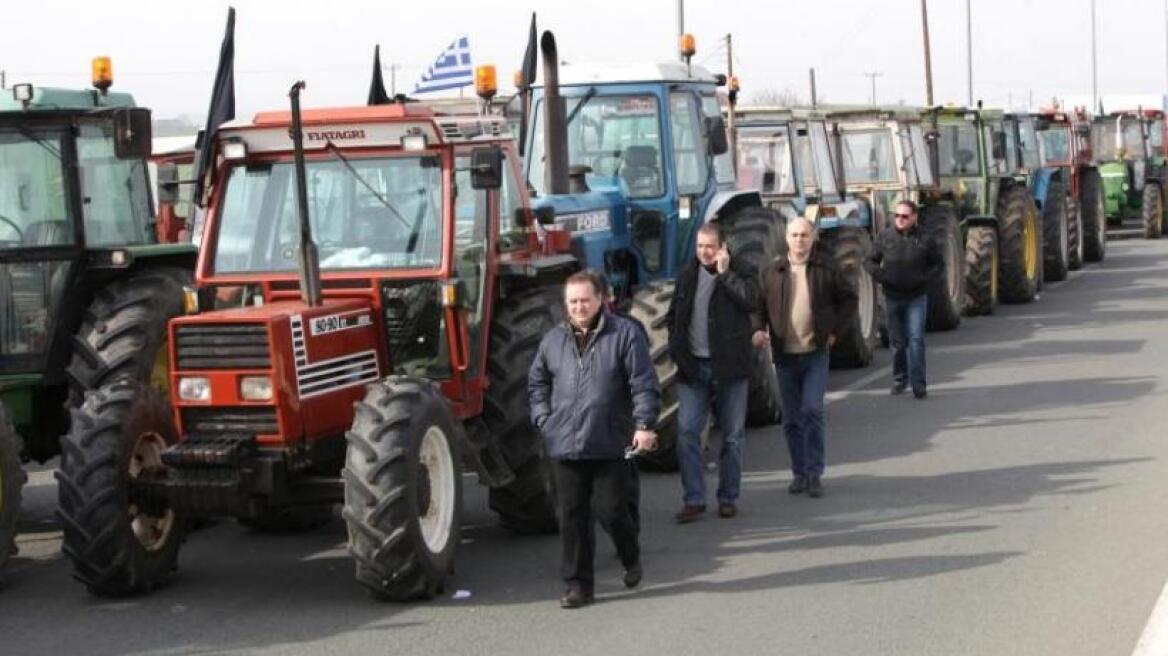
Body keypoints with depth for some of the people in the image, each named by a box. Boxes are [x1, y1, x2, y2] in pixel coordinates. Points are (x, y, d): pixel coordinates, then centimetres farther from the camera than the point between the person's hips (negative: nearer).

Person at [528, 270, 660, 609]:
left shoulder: (625, 334, -1)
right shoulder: (553, 340, 12)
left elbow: (644, 384, -4)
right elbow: (537, 383, 22)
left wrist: (644, 424, -12)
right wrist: (544, 420, 9)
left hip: (609, 445, -3)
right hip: (564, 446, 3)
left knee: (610, 509, -1)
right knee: (573, 515, 4)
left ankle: (631, 559, 29)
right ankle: (578, 584, 12)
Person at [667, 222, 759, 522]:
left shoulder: (742, 270, -2)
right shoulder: (688, 275, 10)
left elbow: (751, 301, -20)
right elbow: (674, 315, 18)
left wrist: (725, 272, -17)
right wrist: (677, 348, 5)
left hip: (729, 366, -3)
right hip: (693, 367, 3)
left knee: (732, 436, 6)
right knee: (687, 432, -4)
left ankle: (728, 498, 16)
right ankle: (693, 499, 2)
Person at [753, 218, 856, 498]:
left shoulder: (826, 268, 0)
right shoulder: (772, 272, 4)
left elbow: (849, 298, 9)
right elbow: (759, 304, 11)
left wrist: (834, 329, 0)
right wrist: (758, 329, -7)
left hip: (815, 352, -2)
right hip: (785, 355, 2)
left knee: (812, 410, -12)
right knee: (791, 419, 7)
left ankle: (814, 473, -3)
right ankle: (800, 473, 18)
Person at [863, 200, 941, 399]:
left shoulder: (924, 239, -2)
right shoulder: (885, 236, 0)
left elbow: (938, 263, 8)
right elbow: (869, 261, 6)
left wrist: (925, 278, -9)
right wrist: (881, 275, -12)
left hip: (916, 297, -2)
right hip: (892, 296, 2)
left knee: (916, 339, -10)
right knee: (897, 341, 10)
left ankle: (918, 383, -8)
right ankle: (899, 379, 25)